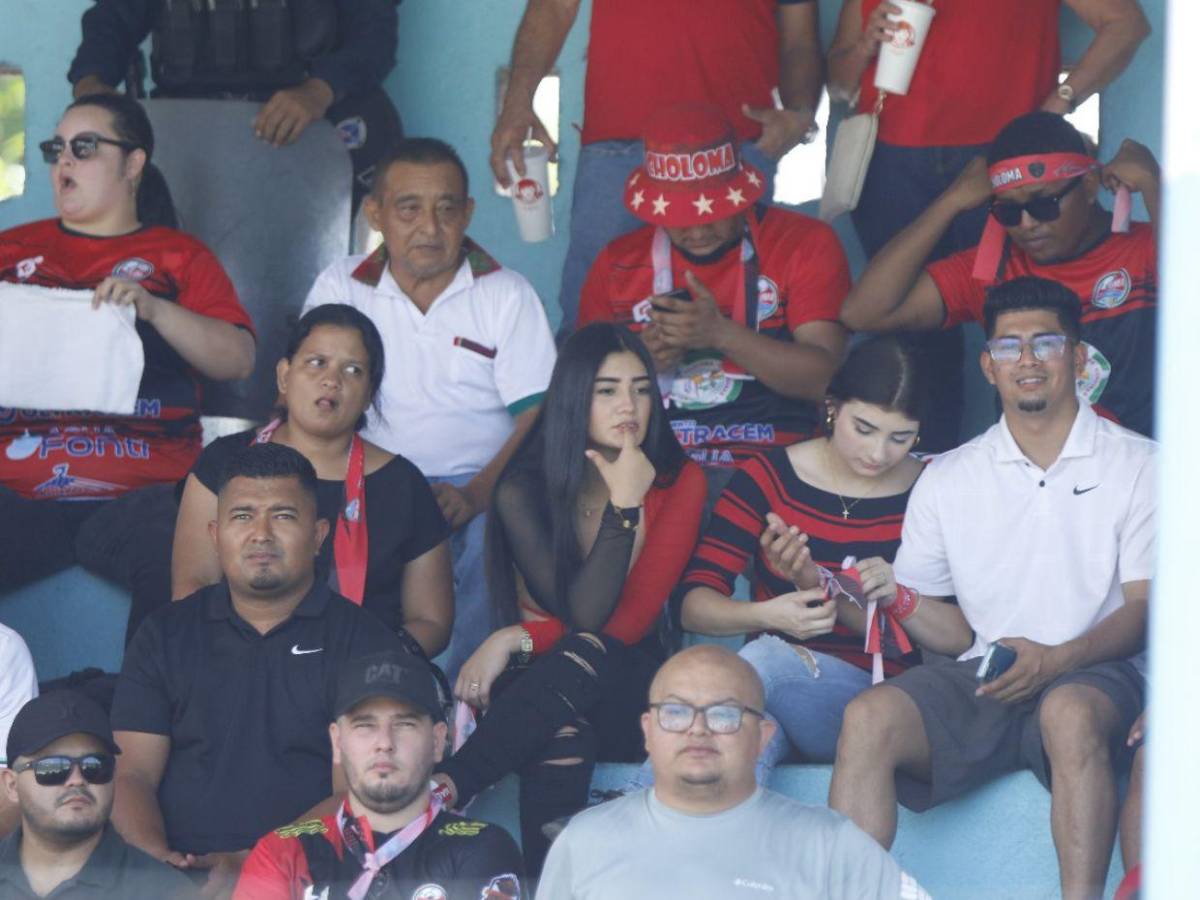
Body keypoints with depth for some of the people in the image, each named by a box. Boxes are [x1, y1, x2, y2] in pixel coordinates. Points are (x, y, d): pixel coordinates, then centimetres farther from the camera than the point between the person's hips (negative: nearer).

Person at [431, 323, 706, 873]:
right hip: (536, 684, 0)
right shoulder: (524, 491, -3)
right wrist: (623, 506, -21)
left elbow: (633, 620, -9)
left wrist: (516, 639, -19)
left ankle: (443, 787, -43)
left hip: (623, 687, 1)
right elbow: (583, 613, -14)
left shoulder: (679, 483, 0)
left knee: (578, 662, -36)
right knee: (562, 737, -39)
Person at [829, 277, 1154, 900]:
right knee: (870, 716, -27)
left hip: (1092, 672, -3)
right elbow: (949, 630, 15)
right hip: (979, 680, 3)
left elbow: (1145, 608, 0)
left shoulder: (1139, 466, 8)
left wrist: (1056, 660, -18)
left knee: (1070, 712, -39)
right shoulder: (947, 480, 17)